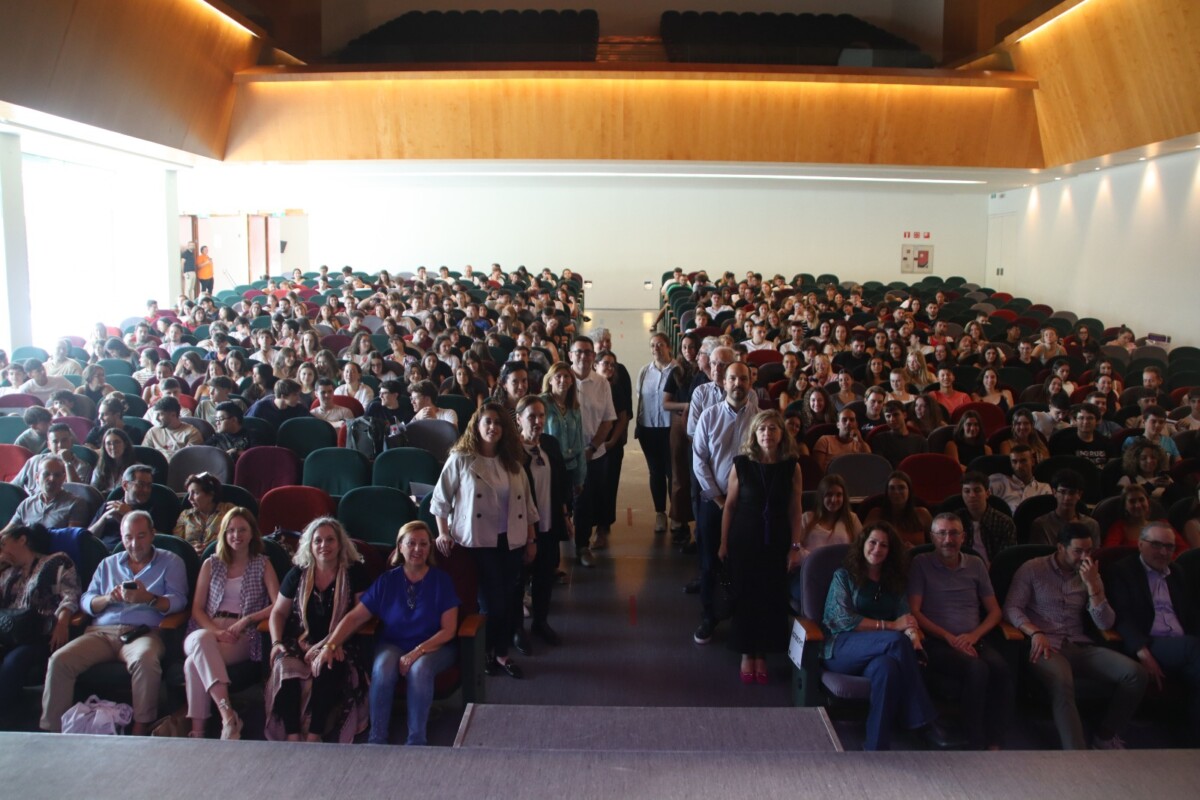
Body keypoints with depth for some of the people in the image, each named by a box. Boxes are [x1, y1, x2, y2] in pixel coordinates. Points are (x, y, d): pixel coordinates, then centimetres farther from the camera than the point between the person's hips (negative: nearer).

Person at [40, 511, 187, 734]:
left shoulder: (170, 562, 15)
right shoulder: (108, 564, 28)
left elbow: (178, 601, 1)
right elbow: (86, 601, 17)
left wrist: (148, 598, -17)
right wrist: (108, 598, -4)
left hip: (143, 632, -4)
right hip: (101, 632, 4)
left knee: (145, 659, -38)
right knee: (60, 659, -24)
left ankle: (141, 729, -27)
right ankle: (53, 729, -15)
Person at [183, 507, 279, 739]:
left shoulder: (262, 564, 15)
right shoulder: (211, 564, 20)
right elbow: (197, 608, 11)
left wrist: (246, 620, -13)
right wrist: (215, 631, -10)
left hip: (242, 637, -2)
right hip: (207, 630, 2)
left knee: (194, 663, -34)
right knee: (201, 640, -39)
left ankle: (197, 732, -33)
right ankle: (227, 714, -50)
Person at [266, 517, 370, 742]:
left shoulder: (354, 572, 4)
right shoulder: (298, 574, 12)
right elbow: (278, 612, 19)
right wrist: (276, 642, 1)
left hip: (336, 645, -2)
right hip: (299, 642, 2)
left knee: (327, 669, -36)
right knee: (284, 666, -31)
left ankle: (314, 735, -26)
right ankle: (292, 736, -28)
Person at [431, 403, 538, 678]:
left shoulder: (513, 462, 7)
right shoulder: (461, 460, -8)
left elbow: (526, 503, 10)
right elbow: (441, 498, -3)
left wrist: (531, 539, 9)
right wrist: (443, 533, -9)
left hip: (511, 541, 4)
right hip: (478, 542, -4)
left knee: (507, 599, 9)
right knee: (491, 601, -2)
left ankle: (501, 652, 24)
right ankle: (485, 653, 20)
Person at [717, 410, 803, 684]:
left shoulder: (792, 467, -4)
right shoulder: (741, 465, -7)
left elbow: (795, 510, 0)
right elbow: (730, 505, -2)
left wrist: (795, 547, -2)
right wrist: (724, 543, 1)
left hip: (777, 542, 1)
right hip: (744, 541, -1)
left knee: (772, 598, 6)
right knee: (745, 597, 7)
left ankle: (762, 654, 23)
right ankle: (746, 653, 23)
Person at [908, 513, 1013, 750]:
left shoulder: (975, 564, 16)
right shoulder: (921, 564, 5)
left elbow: (994, 611, 16)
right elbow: (914, 612, -2)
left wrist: (975, 635, -4)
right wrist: (949, 637, -12)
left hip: (973, 640, 4)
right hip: (937, 643, -4)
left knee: (1000, 669, -29)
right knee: (977, 669, -33)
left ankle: (994, 744, -23)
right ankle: (974, 744, -24)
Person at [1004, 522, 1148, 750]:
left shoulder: (1090, 575, 15)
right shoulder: (1032, 569, 4)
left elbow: (1105, 624, 6)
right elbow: (1011, 607, -1)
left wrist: (1092, 585, -6)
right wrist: (1035, 633, -19)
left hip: (1080, 646, 5)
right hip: (1046, 645, -5)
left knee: (1135, 674, -18)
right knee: (1062, 683, -38)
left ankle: (1105, 736, 0)